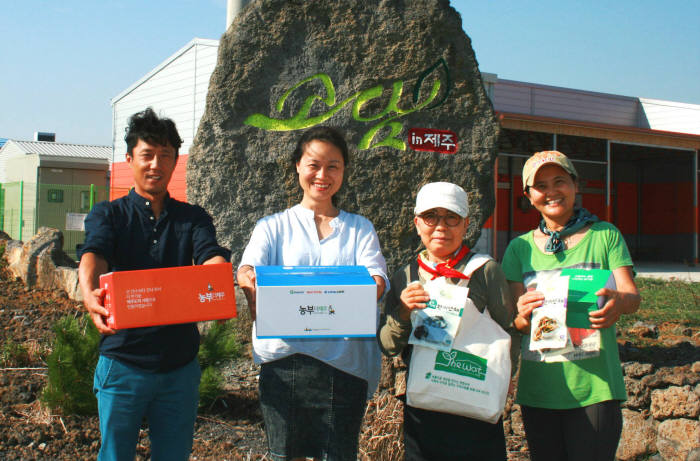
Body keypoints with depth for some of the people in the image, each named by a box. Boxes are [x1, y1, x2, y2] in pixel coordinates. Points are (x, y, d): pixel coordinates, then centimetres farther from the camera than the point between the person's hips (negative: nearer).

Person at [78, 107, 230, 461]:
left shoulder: (193, 218, 7)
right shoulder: (107, 214, 2)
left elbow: (212, 257, -12)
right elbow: (93, 255, -18)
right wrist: (90, 293, -41)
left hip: (180, 365, 2)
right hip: (123, 363, -2)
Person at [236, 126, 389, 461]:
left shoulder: (360, 229, 14)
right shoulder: (273, 227, 13)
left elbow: (377, 279, -1)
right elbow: (249, 268, -5)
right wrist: (249, 281, -29)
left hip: (344, 360, 1)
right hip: (284, 355, 0)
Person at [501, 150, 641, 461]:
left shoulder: (605, 235, 5)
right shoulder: (520, 248, 9)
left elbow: (632, 294, -5)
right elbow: (516, 322, 4)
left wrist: (619, 301, -30)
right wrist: (523, 315, -21)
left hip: (594, 387, -2)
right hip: (538, 390, 2)